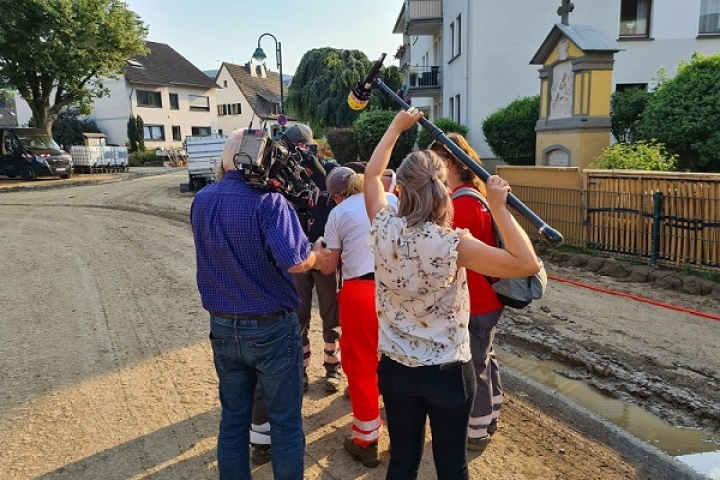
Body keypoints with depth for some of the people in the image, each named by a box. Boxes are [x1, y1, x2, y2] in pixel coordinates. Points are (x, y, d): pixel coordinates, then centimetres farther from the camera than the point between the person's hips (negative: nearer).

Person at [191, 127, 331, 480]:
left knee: (232, 418, 20)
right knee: (285, 421, 11)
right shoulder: (267, 200, -19)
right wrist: (317, 257, -9)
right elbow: (293, 262, -29)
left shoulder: (201, 200, 1)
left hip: (222, 327, 6)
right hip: (271, 327, -6)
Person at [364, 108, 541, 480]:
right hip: (448, 371, -3)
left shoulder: (383, 231, -13)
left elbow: (372, 174, 5)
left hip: (395, 367, 3)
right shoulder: (452, 245, -24)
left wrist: (397, 125, 14)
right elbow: (528, 265, -19)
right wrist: (499, 208, -17)